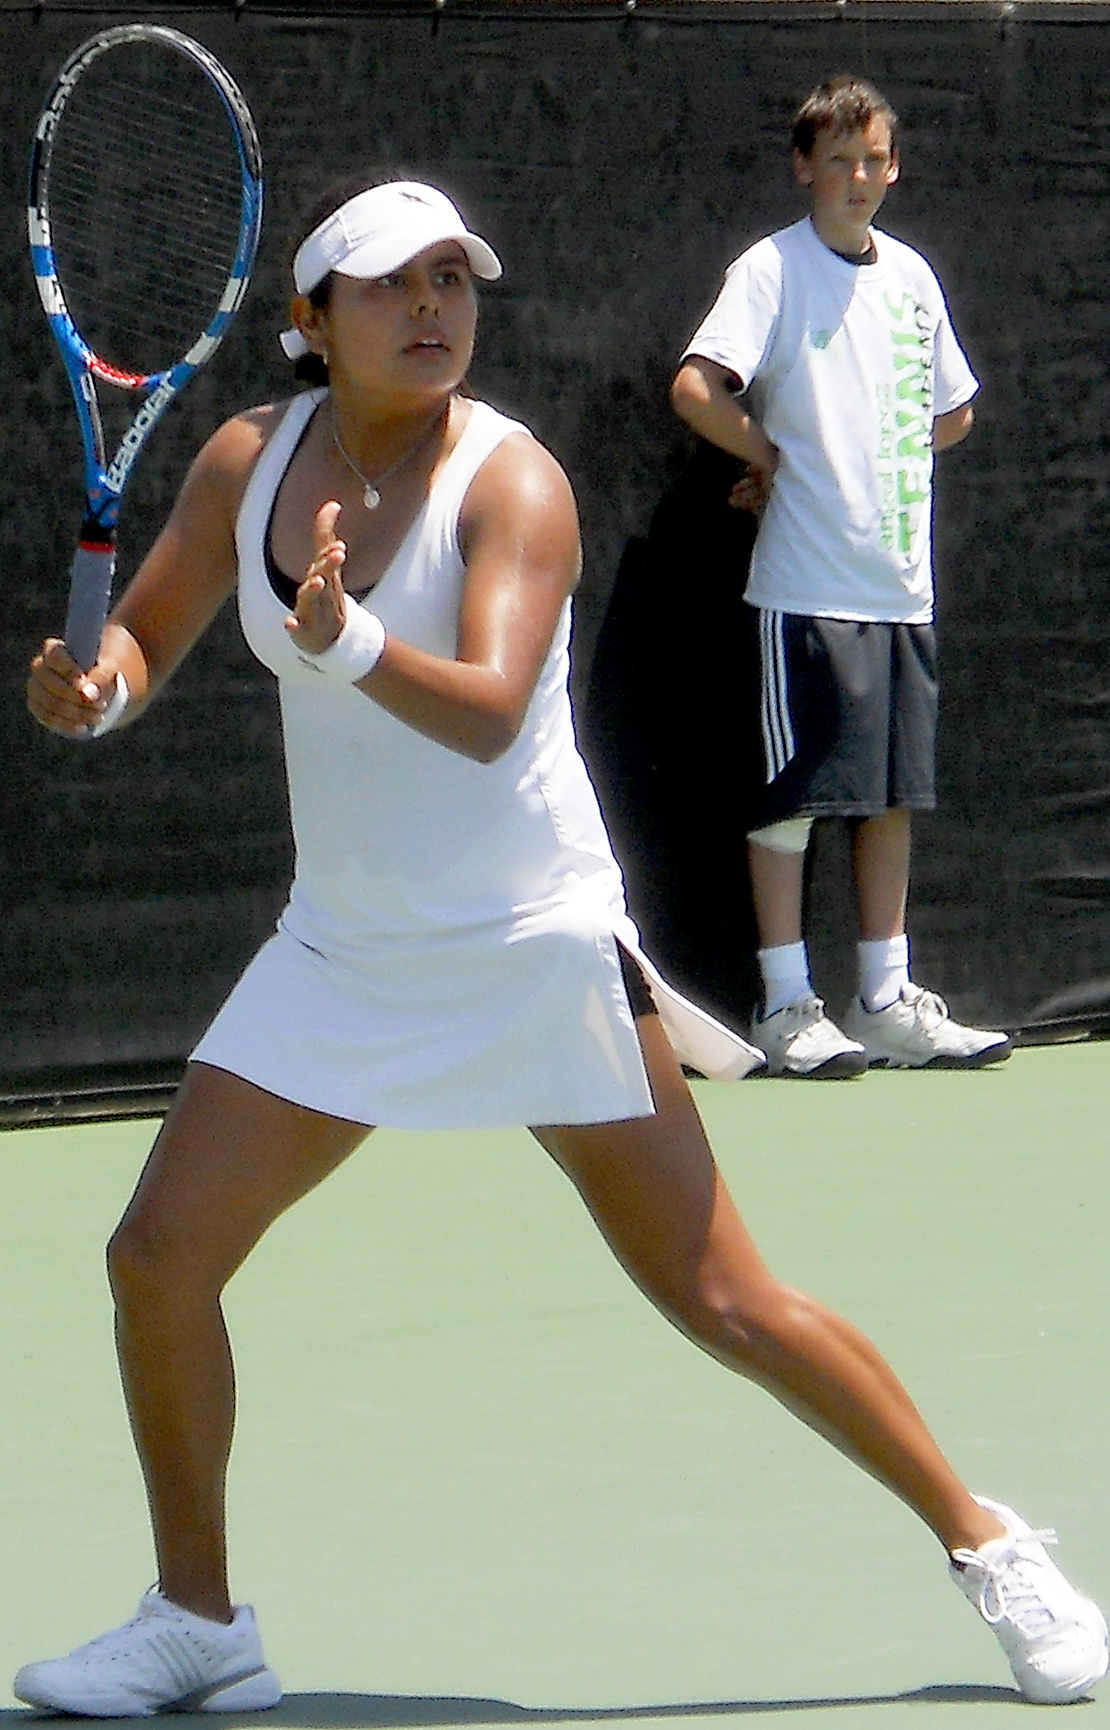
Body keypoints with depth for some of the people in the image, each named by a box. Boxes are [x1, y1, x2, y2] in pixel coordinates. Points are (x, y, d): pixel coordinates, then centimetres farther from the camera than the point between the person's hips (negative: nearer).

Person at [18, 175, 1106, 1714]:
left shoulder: (510, 479, -16)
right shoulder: (248, 462, 0)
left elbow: (489, 710, -31)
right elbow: (140, 645, 9)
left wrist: (347, 644, -51)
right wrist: (93, 688, -16)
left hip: (536, 951, -5)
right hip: (341, 949, 5)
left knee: (723, 1304, -4)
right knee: (160, 1256, -4)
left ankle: (982, 1541, 12)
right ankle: (197, 1625, 13)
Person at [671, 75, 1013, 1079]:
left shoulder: (911, 276, 12)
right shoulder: (774, 269, -6)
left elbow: (954, 411, 24)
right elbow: (696, 391, -19)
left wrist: (888, 462, 9)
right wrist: (776, 457, -6)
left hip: (903, 582, 6)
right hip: (808, 588, -6)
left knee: (895, 795, 8)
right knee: (793, 795, -3)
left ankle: (887, 1002, 14)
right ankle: (786, 1010, 1)